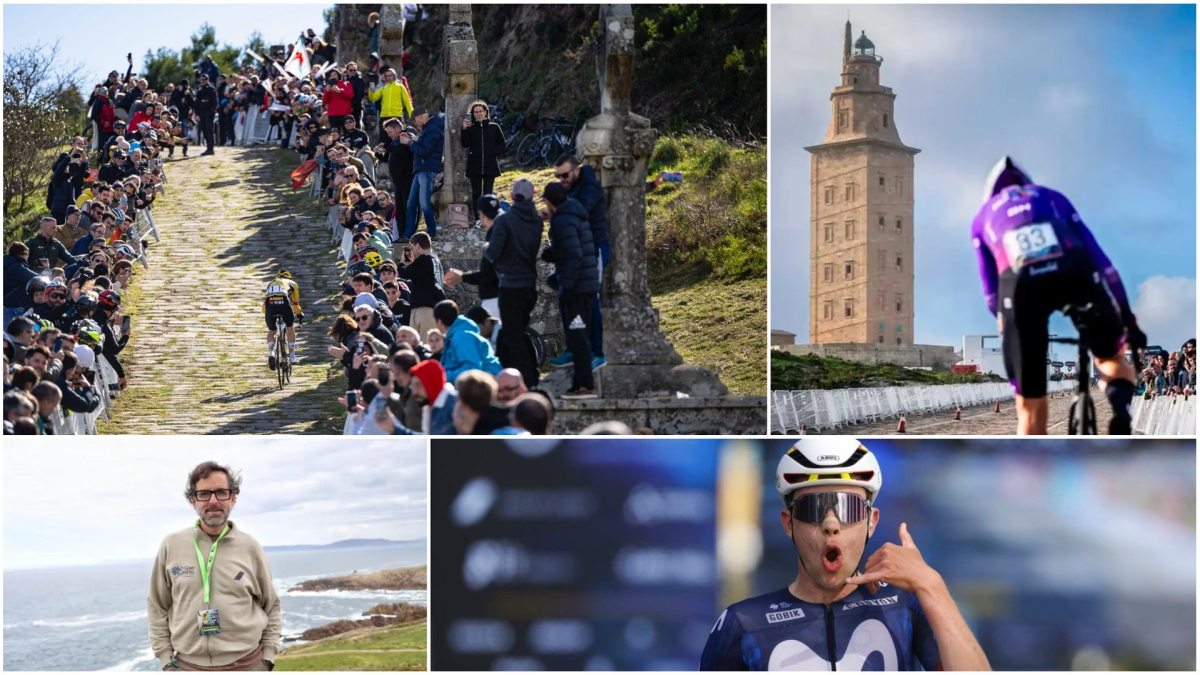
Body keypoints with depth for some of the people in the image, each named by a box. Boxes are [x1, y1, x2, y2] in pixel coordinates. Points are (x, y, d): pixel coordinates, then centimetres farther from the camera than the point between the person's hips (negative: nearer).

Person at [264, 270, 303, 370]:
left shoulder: (271, 283, 39)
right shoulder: (292, 283, 33)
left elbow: (264, 303, 40)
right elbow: (296, 304, 40)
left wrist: (265, 314, 57)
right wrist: (300, 314, 57)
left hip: (270, 304, 2)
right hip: (284, 303, -2)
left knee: (271, 331, 23)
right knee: (290, 327, 25)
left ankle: (270, 354, -2)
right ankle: (292, 357, 24)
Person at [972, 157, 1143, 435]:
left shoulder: (983, 217, 35)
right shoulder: (1052, 197, 35)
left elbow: (991, 290, 29)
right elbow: (1097, 256, 29)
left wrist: (1006, 327, 42)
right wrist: (1127, 316, 31)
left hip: (1020, 285, 0)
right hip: (1074, 273, 1)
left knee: (1030, 407, 11)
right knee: (1112, 359, 24)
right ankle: (1121, 409, -9)